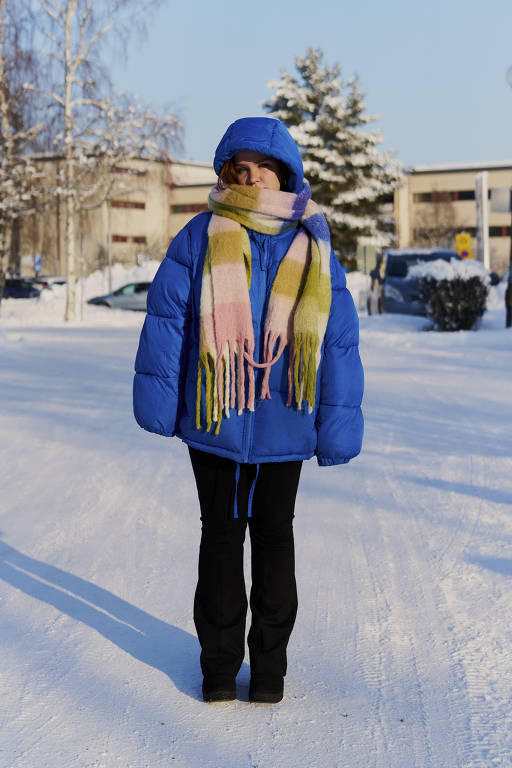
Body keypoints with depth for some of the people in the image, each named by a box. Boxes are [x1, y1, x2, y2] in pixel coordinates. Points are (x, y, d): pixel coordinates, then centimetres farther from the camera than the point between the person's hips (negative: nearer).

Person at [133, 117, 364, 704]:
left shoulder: (312, 249, -2)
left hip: (284, 425, 0)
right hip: (212, 418, 0)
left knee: (273, 534, 13)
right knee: (220, 534, 13)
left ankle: (269, 660, 23)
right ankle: (219, 660, 21)